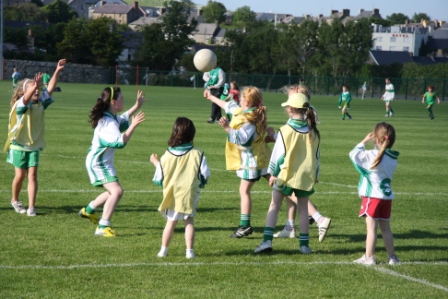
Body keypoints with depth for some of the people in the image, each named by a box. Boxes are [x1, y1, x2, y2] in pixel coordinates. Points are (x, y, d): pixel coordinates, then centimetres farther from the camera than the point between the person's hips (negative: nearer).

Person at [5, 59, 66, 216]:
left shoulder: (40, 103, 1)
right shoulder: (20, 105, -15)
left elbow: (50, 89, -6)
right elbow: (26, 98, -37)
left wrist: (57, 72, -15)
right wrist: (35, 85, -55)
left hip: (34, 146, 4)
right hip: (18, 145, -4)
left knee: (32, 175, -5)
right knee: (20, 175, 4)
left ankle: (31, 207, -7)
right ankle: (15, 200, 30)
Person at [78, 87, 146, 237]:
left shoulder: (112, 118, 7)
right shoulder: (108, 123, -25)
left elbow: (123, 119, 30)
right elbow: (120, 142, -36)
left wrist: (137, 106, 25)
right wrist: (134, 125, -36)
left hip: (104, 162, 11)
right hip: (98, 162, -11)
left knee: (114, 191, 25)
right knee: (117, 191, -22)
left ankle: (89, 210, 42)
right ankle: (103, 227, -25)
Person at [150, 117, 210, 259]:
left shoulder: (167, 155, -9)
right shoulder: (197, 154, -10)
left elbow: (160, 178, -2)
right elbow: (205, 175, -5)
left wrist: (155, 162, 14)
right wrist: (200, 183, 18)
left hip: (172, 195, 1)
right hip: (190, 194, -1)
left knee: (171, 222, 13)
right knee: (189, 221, 10)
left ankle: (163, 250, 16)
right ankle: (189, 251, 6)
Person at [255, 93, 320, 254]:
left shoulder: (285, 130, -11)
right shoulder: (313, 132, 1)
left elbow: (278, 154, -7)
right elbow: (316, 156, 9)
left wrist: (273, 173, 5)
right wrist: (315, 175, 21)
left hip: (286, 174, -3)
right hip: (306, 176, 3)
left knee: (274, 206, 5)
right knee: (303, 209, 12)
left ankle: (267, 240, -5)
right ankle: (304, 244, 13)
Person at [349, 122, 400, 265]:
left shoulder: (373, 155, -16)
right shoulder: (393, 157, 4)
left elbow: (353, 154, -8)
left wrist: (364, 141, 1)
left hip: (373, 196, -6)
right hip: (387, 196, 6)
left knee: (371, 227, -2)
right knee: (385, 228, 14)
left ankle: (369, 257, 2)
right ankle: (392, 257, 17)